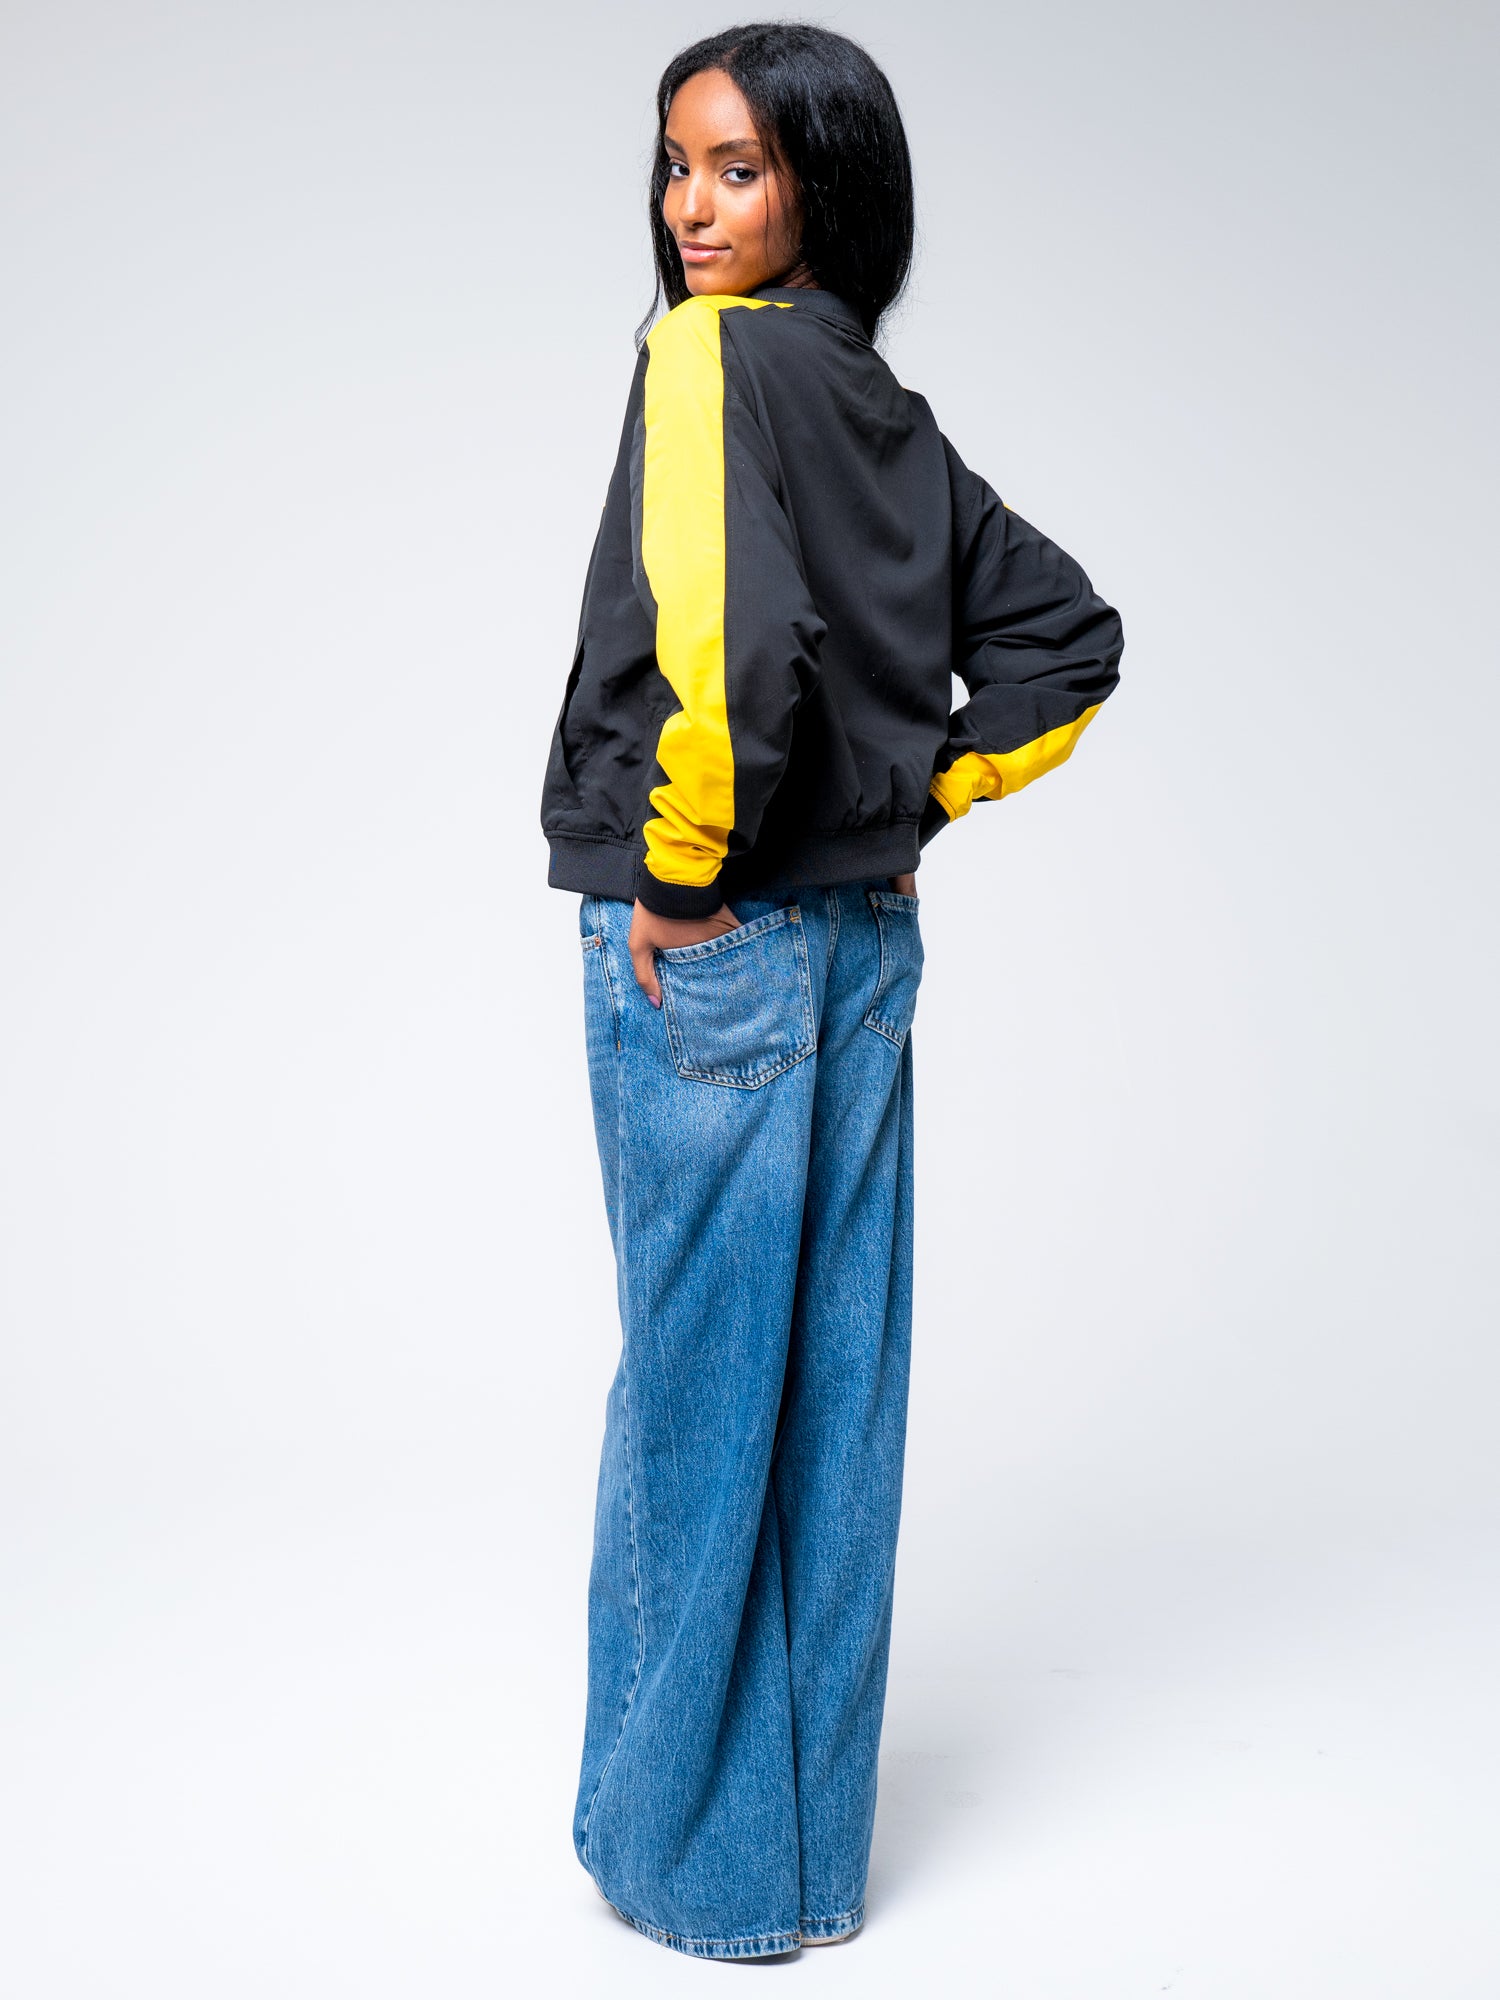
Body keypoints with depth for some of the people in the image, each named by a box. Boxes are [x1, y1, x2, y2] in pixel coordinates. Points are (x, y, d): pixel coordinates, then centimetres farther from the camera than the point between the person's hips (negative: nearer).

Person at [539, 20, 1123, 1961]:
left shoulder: (714, 355, -11)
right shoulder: (888, 412, 12)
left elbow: (727, 635, -28)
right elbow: (1065, 636, 16)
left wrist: (676, 870, -15)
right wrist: (921, 799, 12)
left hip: (711, 949, -8)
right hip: (861, 943, 8)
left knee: (697, 1381, 3)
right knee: (834, 1380, 12)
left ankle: (692, 1850, 17)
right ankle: (811, 1834, 26)